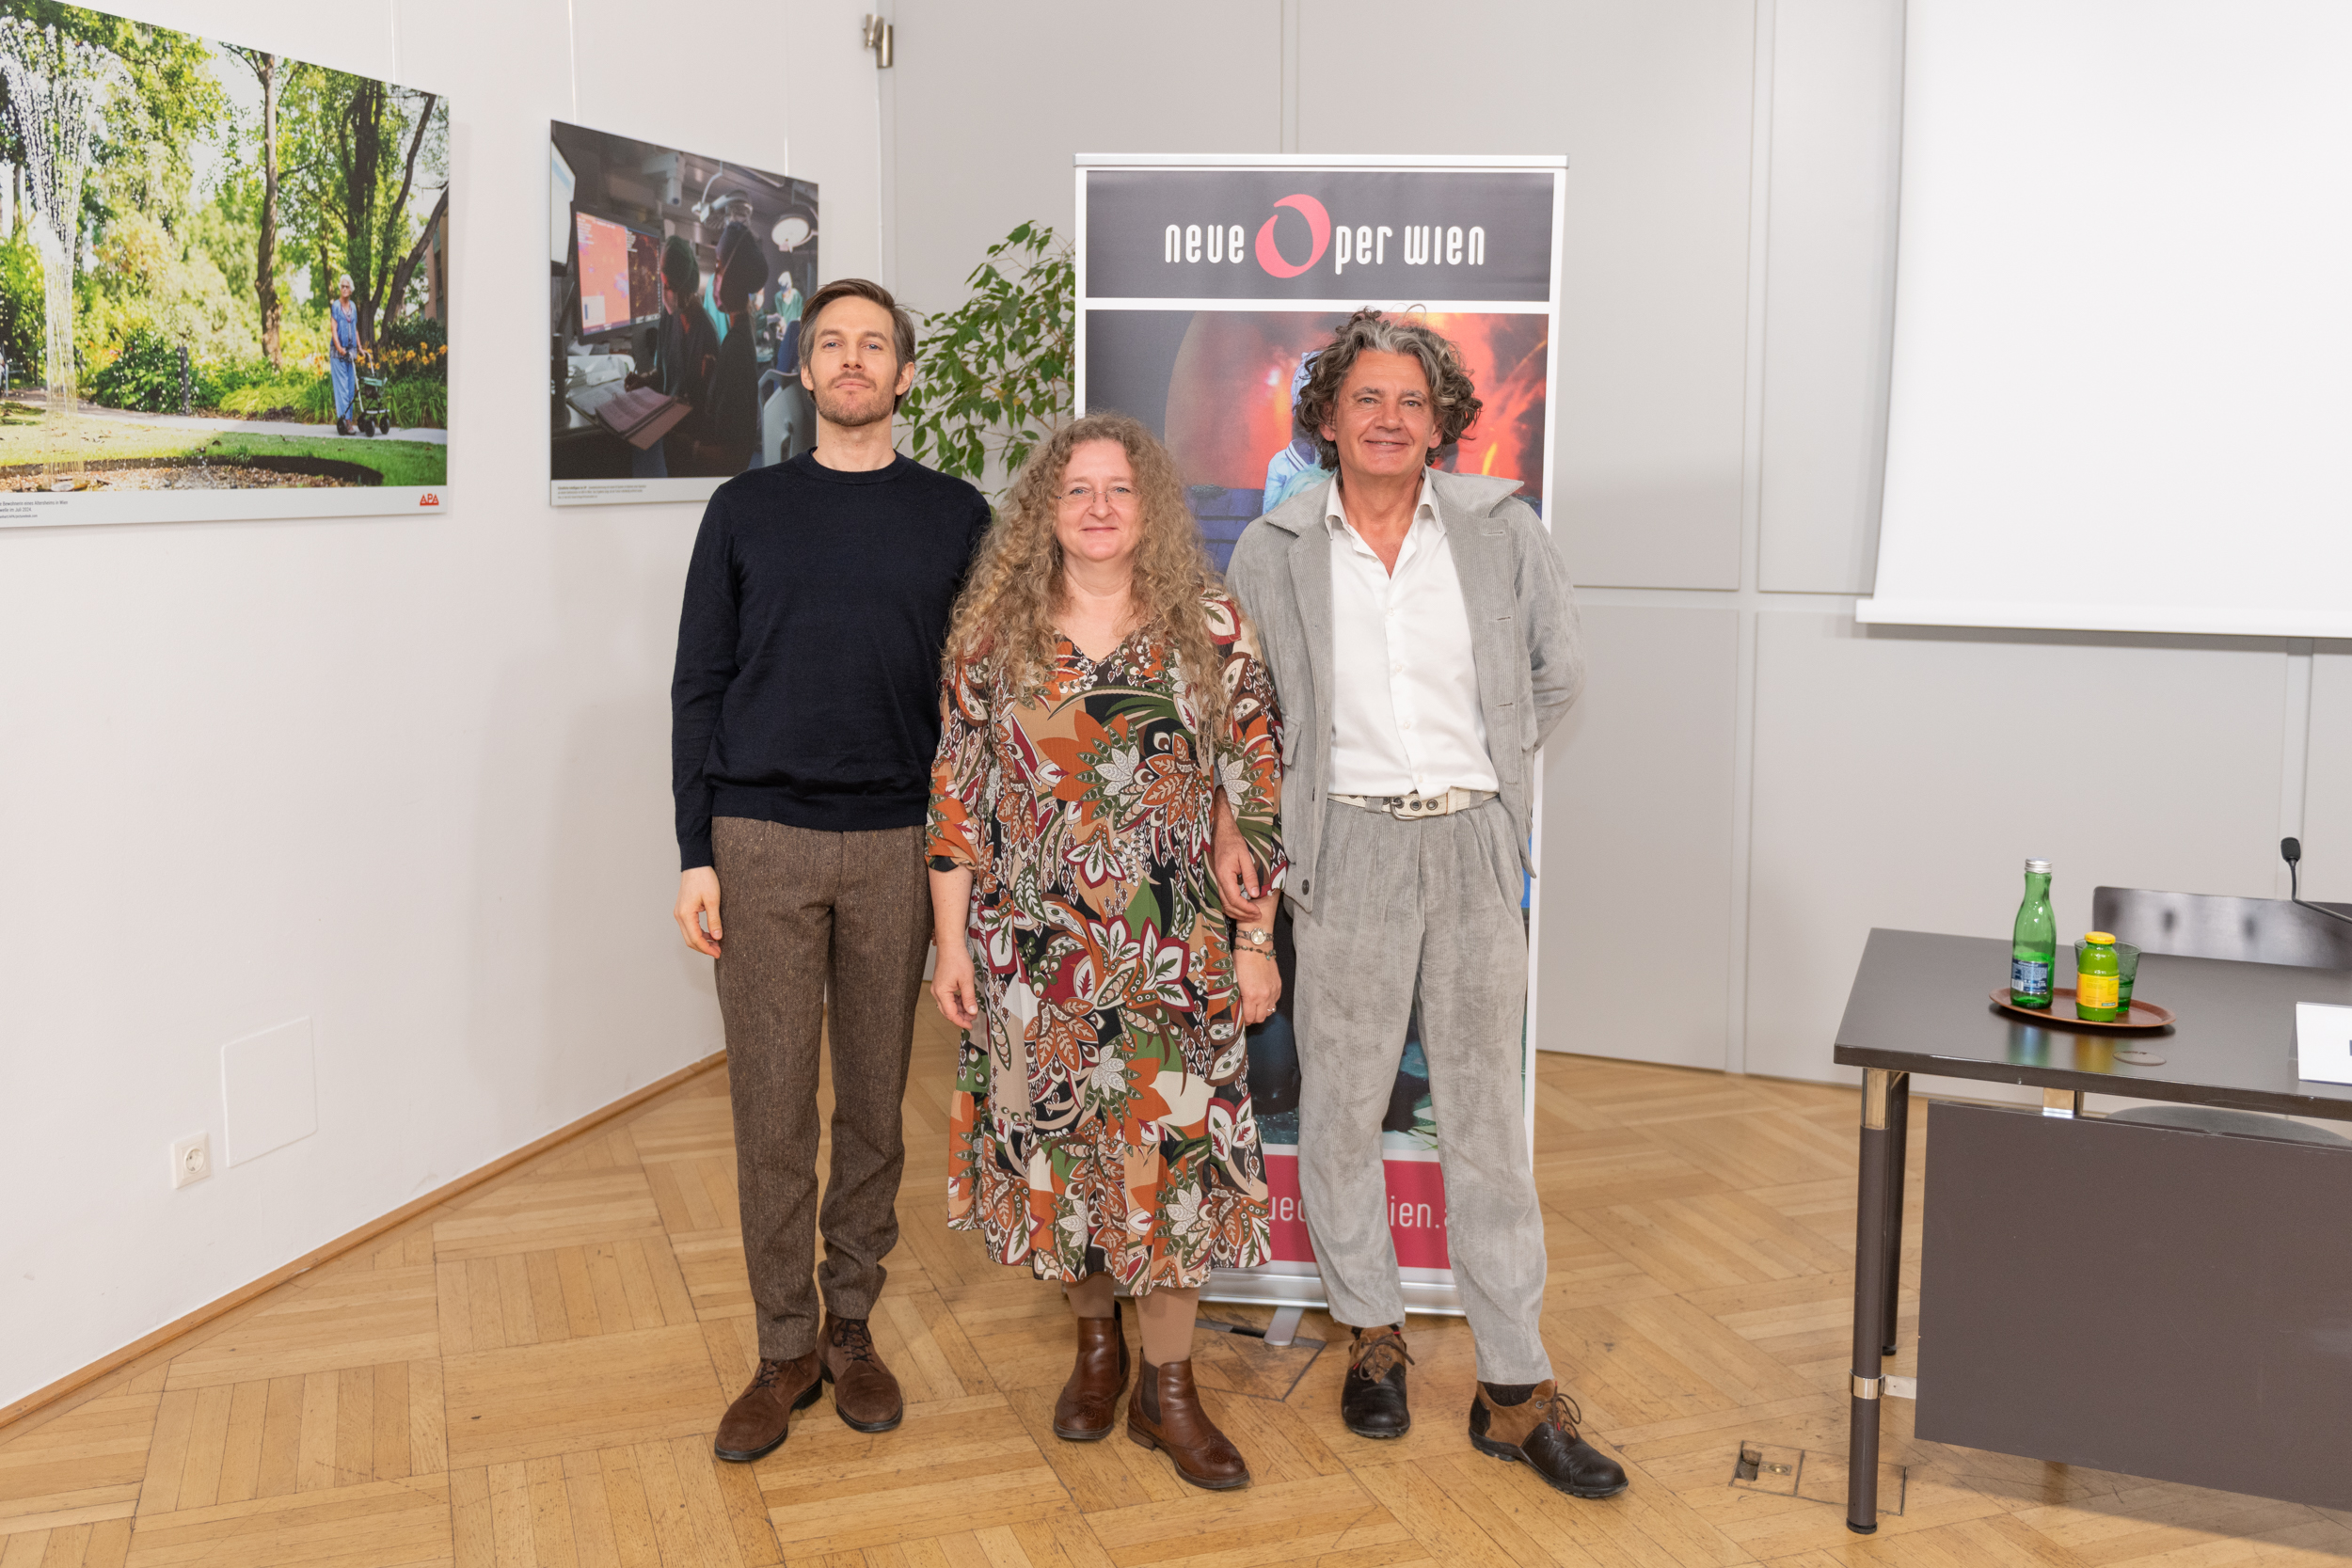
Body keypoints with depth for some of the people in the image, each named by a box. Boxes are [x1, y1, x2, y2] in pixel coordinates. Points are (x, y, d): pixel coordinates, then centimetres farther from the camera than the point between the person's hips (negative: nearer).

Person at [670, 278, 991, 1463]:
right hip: (763, 841, 0)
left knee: (875, 1101, 8)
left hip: (898, 846, 0)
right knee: (771, 1107, 3)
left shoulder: (954, 516, 6)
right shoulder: (746, 510, 6)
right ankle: (785, 1349, 16)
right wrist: (696, 854, -1)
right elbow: (698, 688, 6)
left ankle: (852, 1330, 24)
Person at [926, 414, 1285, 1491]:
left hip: (1173, 955, -1)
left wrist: (1255, 943, -2)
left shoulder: (1213, 631, 0)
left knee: (1170, 1150, 1)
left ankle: (1166, 1389, 16)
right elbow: (956, 795, 3)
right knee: (1055, 1146, 10)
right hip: (1033, 952, 1)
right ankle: (1095, 1341, 32)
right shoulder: (993, 635, 2)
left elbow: (1256, 793, 0)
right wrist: (952, 946, 0)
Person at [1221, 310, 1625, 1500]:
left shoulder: (1501, 530, 1)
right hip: (1348, 846, 0)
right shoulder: (1273, 550, 0)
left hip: (1473, 847, 1)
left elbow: (1559, 672, 14)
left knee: (1485, 1117, 6)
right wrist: (1228, 825, -1)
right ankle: (1371, 1335, 28)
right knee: (1342, 1105, 7)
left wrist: (1488, 768, 12)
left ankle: (1516, 1391, 14)